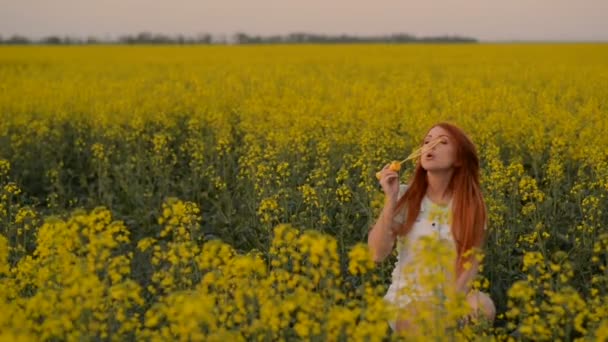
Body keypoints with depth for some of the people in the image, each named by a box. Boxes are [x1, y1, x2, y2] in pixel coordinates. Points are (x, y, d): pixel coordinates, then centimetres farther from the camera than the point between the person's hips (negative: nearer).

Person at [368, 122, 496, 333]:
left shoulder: (471, 204, 0)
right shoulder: (405, 197, -3)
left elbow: (471, 262, -2)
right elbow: (377, 254, -13)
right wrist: (390, 200, -21)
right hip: (407, 299, -2)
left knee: (482, 306, -31)